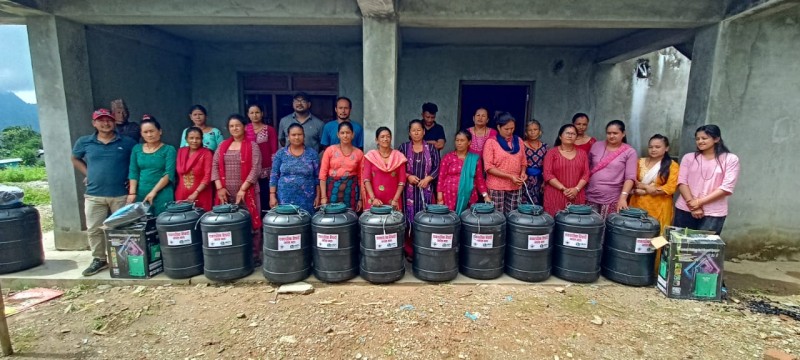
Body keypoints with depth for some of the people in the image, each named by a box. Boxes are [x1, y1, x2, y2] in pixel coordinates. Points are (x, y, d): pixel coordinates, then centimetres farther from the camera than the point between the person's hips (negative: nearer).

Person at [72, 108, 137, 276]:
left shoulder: (127, 142, 0)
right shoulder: (84, 142, 4)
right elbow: (75, 159, 22)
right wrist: (87, 173, 8)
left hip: (121, 195, -2)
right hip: (94, 195, 2)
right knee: (94, 229, 6)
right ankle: (99, 259, 21)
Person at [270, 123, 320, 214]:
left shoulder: (312, 153, 2)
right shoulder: (280, 154, 3)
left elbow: (318, 177, 3)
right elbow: (274, 176, 4)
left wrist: (318, 196, 0)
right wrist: (272, 196, -2)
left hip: (306, 199, 0)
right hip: (285, 198, 0)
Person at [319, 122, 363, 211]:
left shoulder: (359, 153, 4)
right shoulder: (330, 150, 0)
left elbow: (360, 177, 7)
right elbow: (323, 174, -1)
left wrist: (360, 199, 4)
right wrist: (323, 197, -5)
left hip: (351, 190, 1)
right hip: (333, 188, -1)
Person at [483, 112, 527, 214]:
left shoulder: (518, 141, 9)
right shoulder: (491, 142, -7)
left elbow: (523, 162, 17)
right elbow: (489, 167, -12)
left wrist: (522, 173, -5)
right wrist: (510, 176, -17)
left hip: (515, 186, 4)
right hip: (497, 186, -4)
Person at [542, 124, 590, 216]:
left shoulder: (582, 153, 12)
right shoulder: (552, 152, 2)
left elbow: (586, 174, 7)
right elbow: (547, 174, -6)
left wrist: (576, 189, -9)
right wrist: (563, 189, -13)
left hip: (576, 196, 3)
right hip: (555, 196, -3)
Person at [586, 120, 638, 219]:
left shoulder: (630, 152, -2)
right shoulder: (596, 146, 7)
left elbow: (630, 177, -9)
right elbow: (587, 167, 13)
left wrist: (623, 197, -21)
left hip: (612, 199, -2)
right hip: (591, 196, 3)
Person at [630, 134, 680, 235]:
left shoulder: (672, 165, 1)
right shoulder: (641, 162, 12)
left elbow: (670, 187, -8)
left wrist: (643, 191, -12)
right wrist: (646, 187, -10)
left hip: (658, 207, -3)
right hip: (638, 204, 3)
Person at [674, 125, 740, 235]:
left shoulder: (730, 159, 2)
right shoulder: (689, 157, 7)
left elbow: (726, 187, -6)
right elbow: (682, 182, 0)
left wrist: (699, 202, -12)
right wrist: (692, 204, -11)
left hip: (713, 214, -2)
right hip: (685, 210, 2)